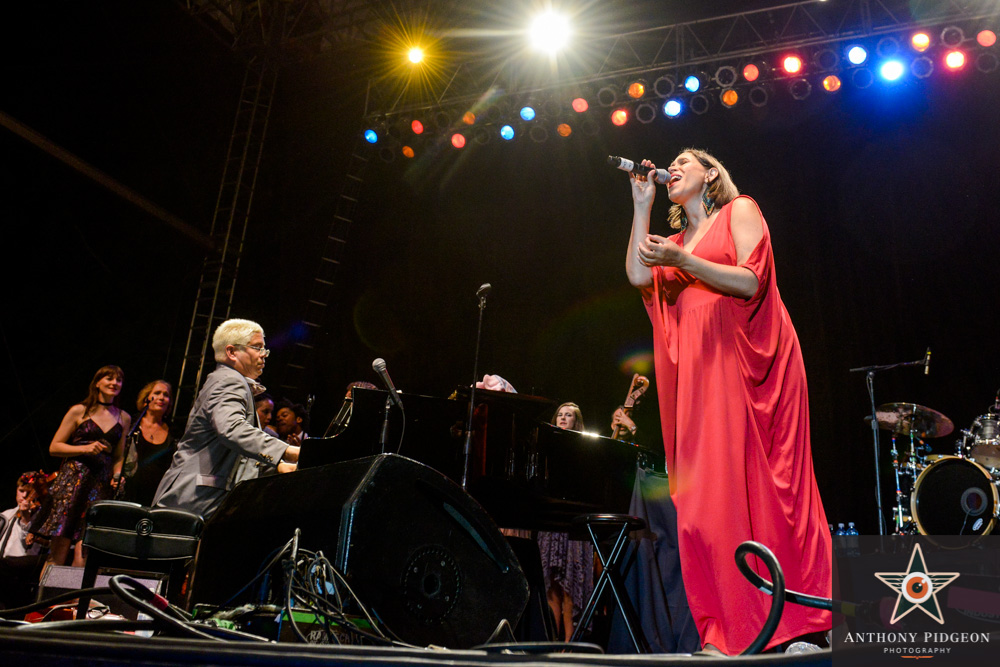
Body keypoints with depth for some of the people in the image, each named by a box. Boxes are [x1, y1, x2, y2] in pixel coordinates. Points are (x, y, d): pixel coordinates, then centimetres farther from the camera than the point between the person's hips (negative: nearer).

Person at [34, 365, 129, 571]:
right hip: (72, 480, -2)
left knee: (83, 559, -7)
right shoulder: (79, 411, 6)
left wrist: (118, 475, 3)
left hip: (101, 485, 2)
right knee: (57, 555, -5)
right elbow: (54, 447, 5)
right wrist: (85, 448, -8)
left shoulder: (124, 418, 15)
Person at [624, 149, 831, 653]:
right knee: (708, 489, -3)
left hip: (746, 356, -5)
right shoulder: (679, 239, 26)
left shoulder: (740, 210, 10)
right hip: (701, 366, 5)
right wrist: (642, 205, 10)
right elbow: (638, 275, 6)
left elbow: (750, 282, -5)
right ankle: (733, 629, 1)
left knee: (756, 476, -11)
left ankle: (792, 622, -3)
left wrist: (682, 261, -14)